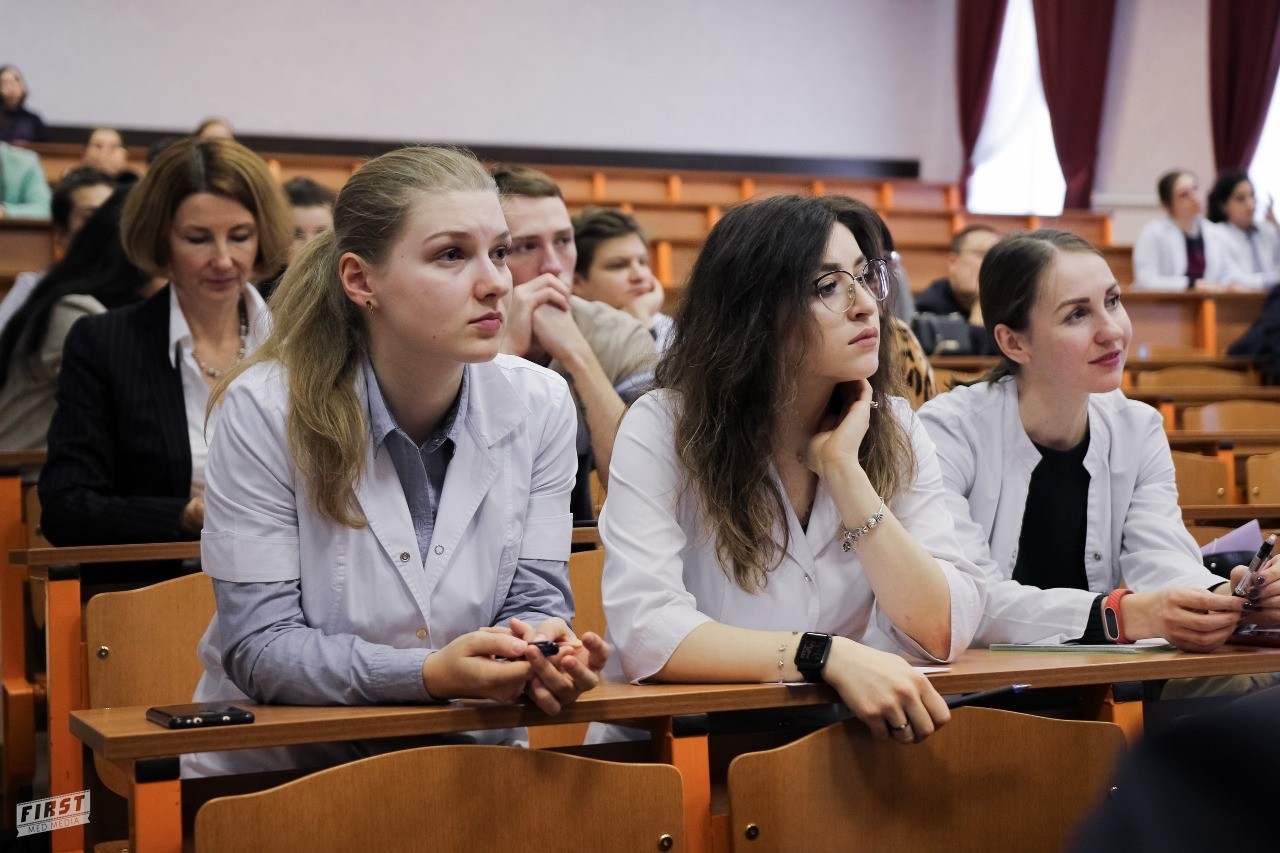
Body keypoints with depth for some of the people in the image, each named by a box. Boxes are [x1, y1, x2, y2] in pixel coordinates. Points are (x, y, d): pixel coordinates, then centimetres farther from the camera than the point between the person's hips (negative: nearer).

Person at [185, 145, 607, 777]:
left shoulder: (540, 408, -1)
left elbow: (534, 597, 2)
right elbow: (259, 646, -14)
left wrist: (542, 653, -23)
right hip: (271, 772, -2)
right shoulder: (265, 410, -12)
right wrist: (430, 673, -29)